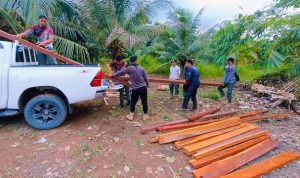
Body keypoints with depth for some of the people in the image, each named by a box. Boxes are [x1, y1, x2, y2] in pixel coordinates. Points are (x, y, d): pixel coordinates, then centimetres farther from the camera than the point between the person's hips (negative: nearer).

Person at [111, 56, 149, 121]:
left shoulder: (129, 68, -5)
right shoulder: (141, 68, 4)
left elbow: (121, 72, 3)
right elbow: (145, 78, 9)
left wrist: (113, 75, 19)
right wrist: (147, 85, 26)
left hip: (135, 89, -2)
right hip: (143, 88, 2)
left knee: (133, 102, 15)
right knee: (144, 102, 10)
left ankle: (131, 116, 23)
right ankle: (145, 116, 20)